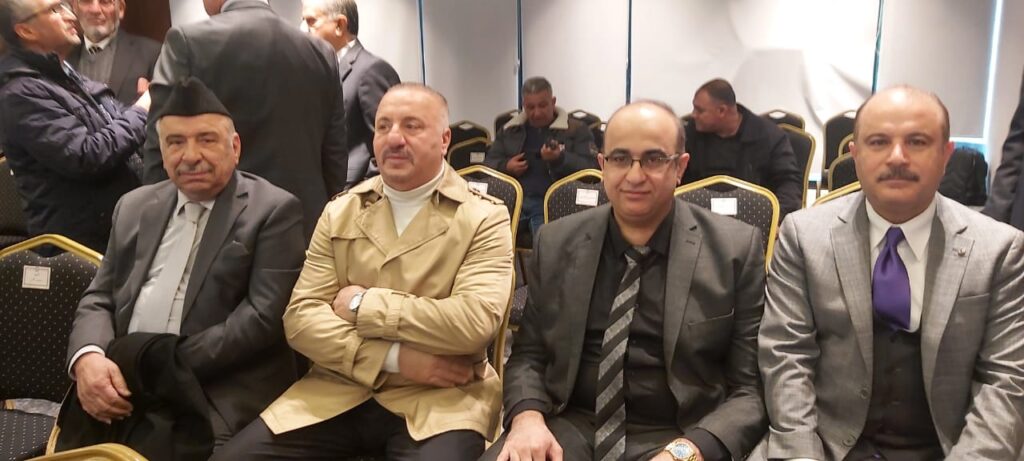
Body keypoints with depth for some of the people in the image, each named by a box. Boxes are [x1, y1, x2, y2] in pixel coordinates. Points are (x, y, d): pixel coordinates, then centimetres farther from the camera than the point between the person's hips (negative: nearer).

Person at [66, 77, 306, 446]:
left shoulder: (274, 211, -3)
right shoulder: (135, 206, 16)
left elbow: (264, 316, -12)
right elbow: (100, 297, 14)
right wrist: (89, 356, -9)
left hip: (221, 400, -5)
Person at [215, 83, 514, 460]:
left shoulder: (484, 218, -1)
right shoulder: (339, 211, 10)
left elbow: (475, 321, -16)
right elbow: (300, 317, 1)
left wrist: (364, 304, -9)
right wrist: (394, 358, -12)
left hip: (439, 397, -3)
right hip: (338, 390, 4)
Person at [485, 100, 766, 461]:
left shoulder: (735, 249, -4)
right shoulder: (556, 244, 4)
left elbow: (751, 387, -5)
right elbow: (528, 353, 8)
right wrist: (527, 416, -12)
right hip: (569, 428, 2)